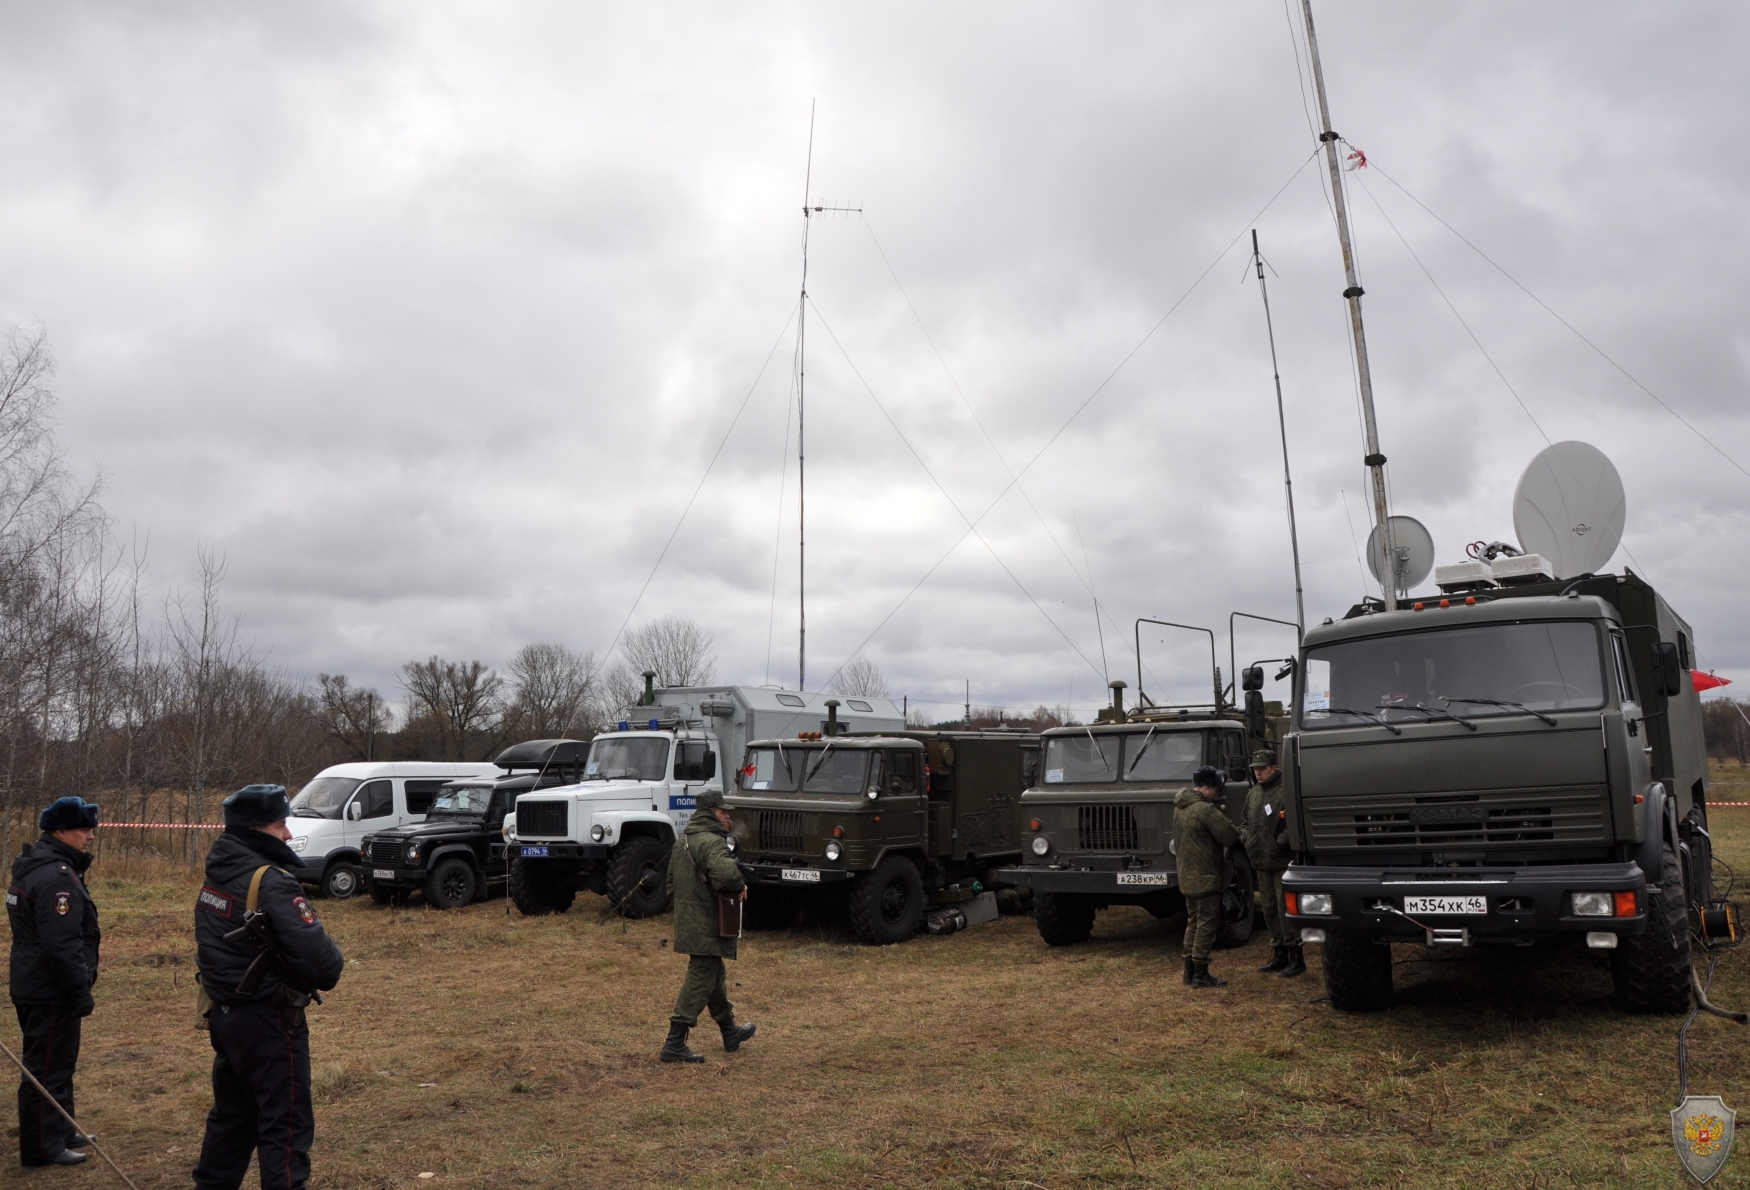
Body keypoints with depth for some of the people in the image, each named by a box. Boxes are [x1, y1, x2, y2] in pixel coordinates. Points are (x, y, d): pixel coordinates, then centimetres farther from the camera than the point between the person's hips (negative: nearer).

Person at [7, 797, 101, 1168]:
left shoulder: (36, 868, 12)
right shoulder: (56, 877, -23)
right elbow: (61, 945, -27)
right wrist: (82, 993, -21)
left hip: (35, 987, 11)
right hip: (51, 994, -11)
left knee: (58, 1064, 21)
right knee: (48, 1068, -1)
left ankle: (61, 1133, 33)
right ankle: (42, 1148, 9)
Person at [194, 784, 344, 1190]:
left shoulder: (217, 875, 6)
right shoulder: (271, 882, -22)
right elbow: (316, 956, -31)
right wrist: (330, 965, -7)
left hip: (225, 1014, 9)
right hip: (268, 1022, -9)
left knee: (232, 1114, 23)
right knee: (286, 1126, -1)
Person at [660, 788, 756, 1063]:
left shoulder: (682, 841, 12)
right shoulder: (711, 841, -20)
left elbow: (671, 881, 20)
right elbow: (725, 871, -39)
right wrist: (740, 887, -20)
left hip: (687, 921, 10)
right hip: (706, 925, -10)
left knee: (715, 976, 22)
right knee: (699, 981, -4)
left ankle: (730, 1032, 37)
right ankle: (674, 1044, -2)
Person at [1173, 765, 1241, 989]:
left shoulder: (1180, 807, 9)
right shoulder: (1206, 809, -21)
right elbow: (1230, 836, -18)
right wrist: (1236, 830, 4)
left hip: (1187, 876, 9)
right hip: (1205, 878, -9)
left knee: (1193, 922, 16)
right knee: (1207, 924, -2)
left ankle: (1190, 970, 20)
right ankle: (1200, 974, -1)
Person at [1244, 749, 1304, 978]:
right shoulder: (1253, 793, 14)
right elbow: (1247, 822, 24)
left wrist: (1280, 843, -17)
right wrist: (1249, 843, 10)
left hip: (1282, 862, -8)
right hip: (1261, 863, 8)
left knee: (1286, 909, -7)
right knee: (1269, 909, 13)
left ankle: (1296, 957, 0)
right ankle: (1279, 955, 22)